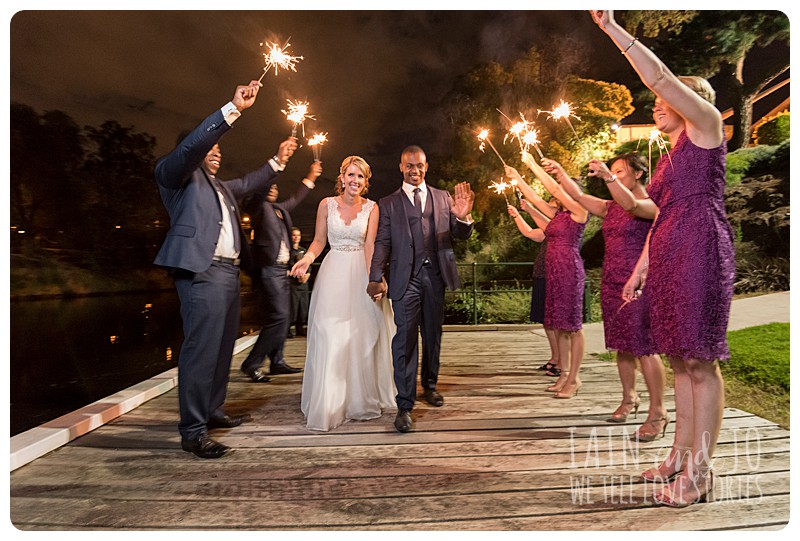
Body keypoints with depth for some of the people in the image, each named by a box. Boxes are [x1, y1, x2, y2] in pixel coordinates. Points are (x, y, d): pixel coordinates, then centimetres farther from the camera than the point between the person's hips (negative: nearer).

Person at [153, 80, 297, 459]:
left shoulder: (220, 186, 26)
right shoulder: (176, 174, 3)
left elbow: (249, 184, 40)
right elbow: (192, 144, -14)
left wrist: (278, 161, 37)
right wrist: (233, 108, -17)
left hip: (229, 272, 9)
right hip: (201, 273, -9)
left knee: (223, 346, 12)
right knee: (201, 349, -10)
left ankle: (213, 411, 25)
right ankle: (193, 431, -3)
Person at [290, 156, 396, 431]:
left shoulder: (371, 207, 1)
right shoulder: (327, 204, 2)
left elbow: (370, 245, -7)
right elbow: (319, 241, 5)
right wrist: (307, 259, -15)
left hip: (361, 272, 0)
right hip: (333, 273, 0)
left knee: (363, 335, 4)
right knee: (330, 336, -2)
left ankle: (362, 399, 24)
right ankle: (330, 404, 12)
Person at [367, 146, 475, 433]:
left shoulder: (443, 198, 11)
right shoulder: (388, 204, 7)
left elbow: (462, 236, 7)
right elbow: (382, 243, 1)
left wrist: (463, 217, -16)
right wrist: (375, 278, -13)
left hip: (436, 275, 3)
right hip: (406, 278, -2)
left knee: (433, 335, 14)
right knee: (405, 338, -8)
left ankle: (430, 385, 36)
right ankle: (404, 404, 0)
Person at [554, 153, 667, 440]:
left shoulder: (651, 205, -4)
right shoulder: (611, 207, 16)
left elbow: (631, 204, -26)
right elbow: (580, 197, 13)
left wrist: (608, 176, -37)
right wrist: (560, 173, 7)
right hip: (612, 284, 7)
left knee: (644, 347, -7)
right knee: (622, 346, 13)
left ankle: (657, 413, 2)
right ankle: (629, 398, 27)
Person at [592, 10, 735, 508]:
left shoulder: (707, 124, 3)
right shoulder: (670, 154, 24)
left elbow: (659, 75, -9)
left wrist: (611, 28, -4)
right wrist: (640, 268, 19)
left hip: (700, 254, -8)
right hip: (668, 260, 8)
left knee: (700, 362, -5)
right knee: (681, 360, 10)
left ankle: (700, 472, 5)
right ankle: (681, 455, 20)